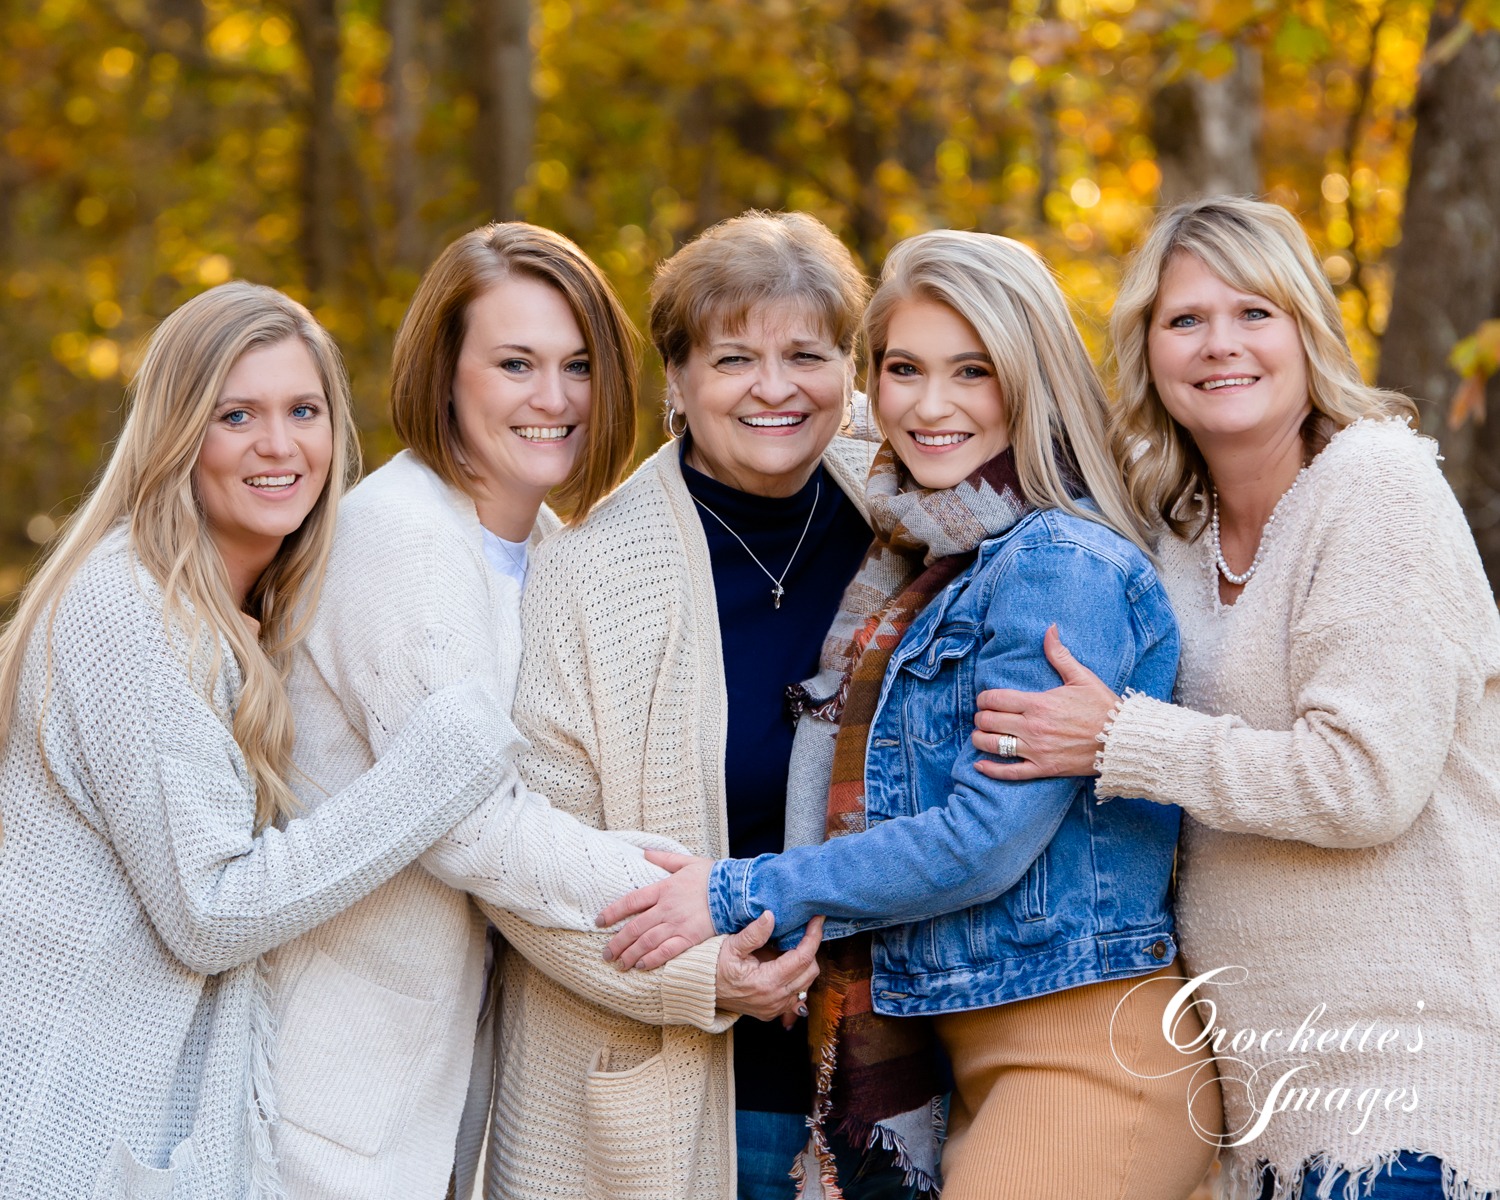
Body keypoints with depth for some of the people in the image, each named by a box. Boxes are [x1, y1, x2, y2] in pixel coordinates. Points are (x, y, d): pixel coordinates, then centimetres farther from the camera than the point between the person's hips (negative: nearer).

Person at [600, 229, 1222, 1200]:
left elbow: (988, 834, -19)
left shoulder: (1063, 566, -14)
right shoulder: (924, 569, 13)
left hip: (1087, 1057, -8)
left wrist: (744, 894, -13)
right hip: (981, 1057, 8)